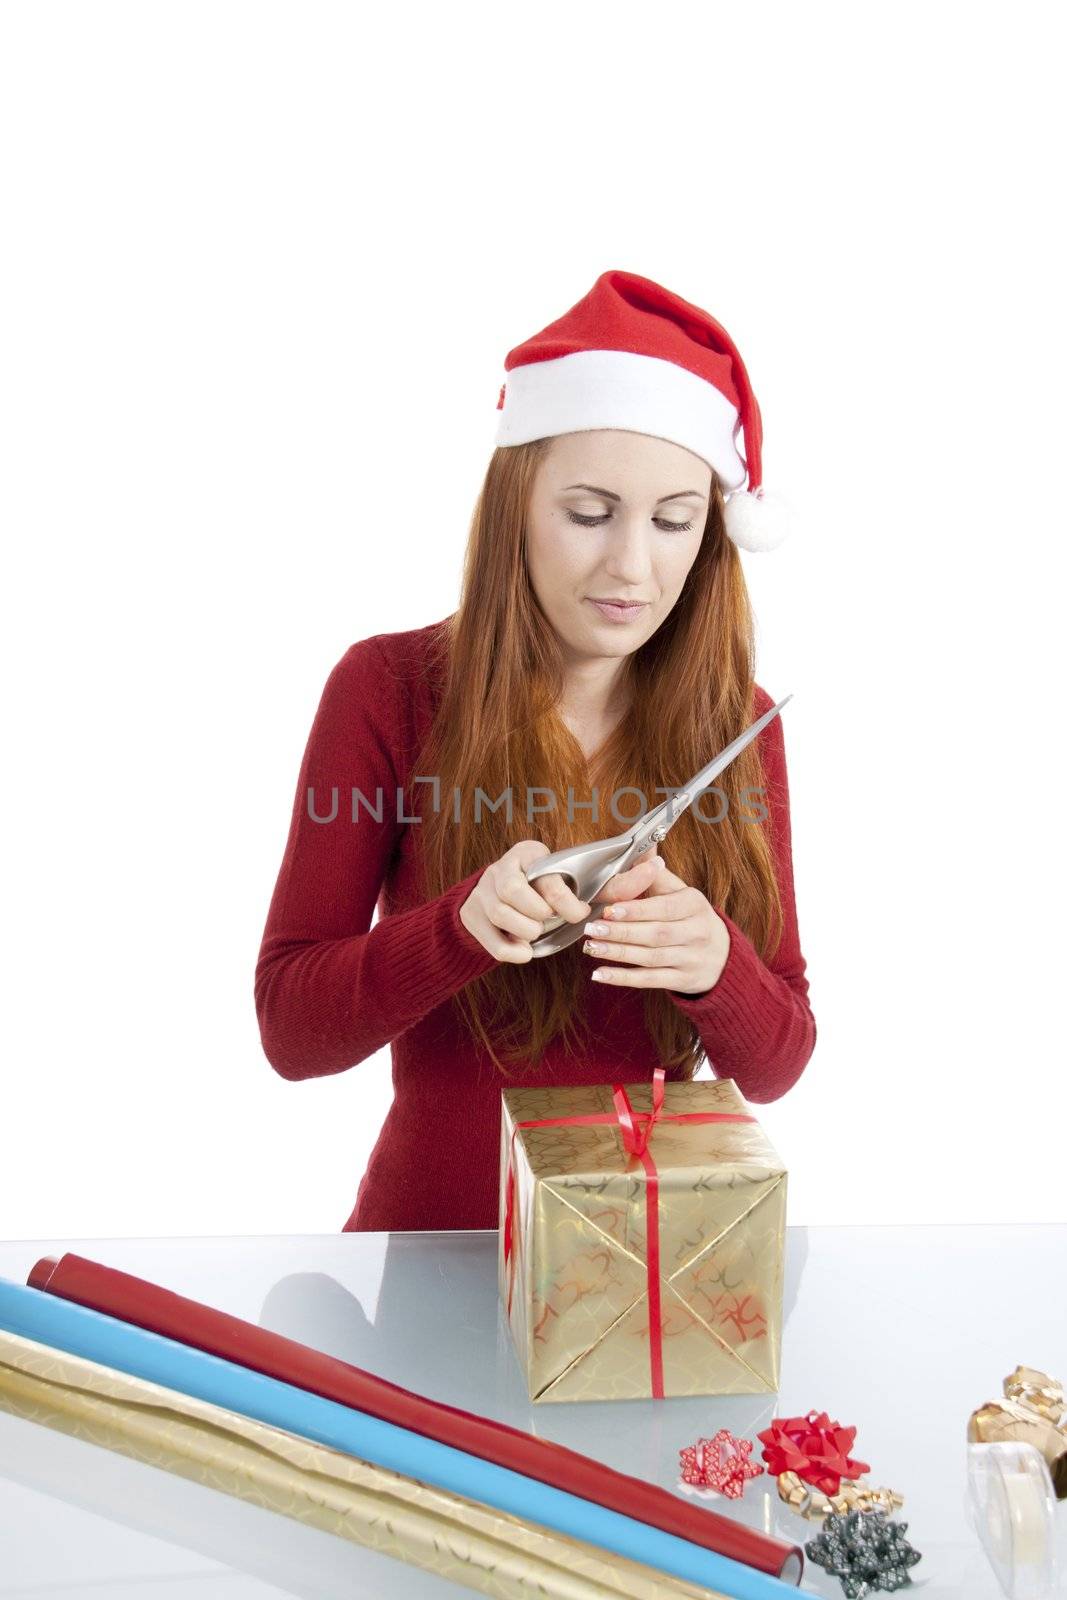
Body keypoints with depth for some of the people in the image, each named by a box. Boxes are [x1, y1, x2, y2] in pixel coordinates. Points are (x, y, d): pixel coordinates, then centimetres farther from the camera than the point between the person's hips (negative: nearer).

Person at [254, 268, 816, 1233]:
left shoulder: (738, 722, 1)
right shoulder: (386, 689, -5)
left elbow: (775, 1065, 1)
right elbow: (290, 1029, -6)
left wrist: (714, 965, -21)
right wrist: (462, 926, -24)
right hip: (432, 1237, -1)